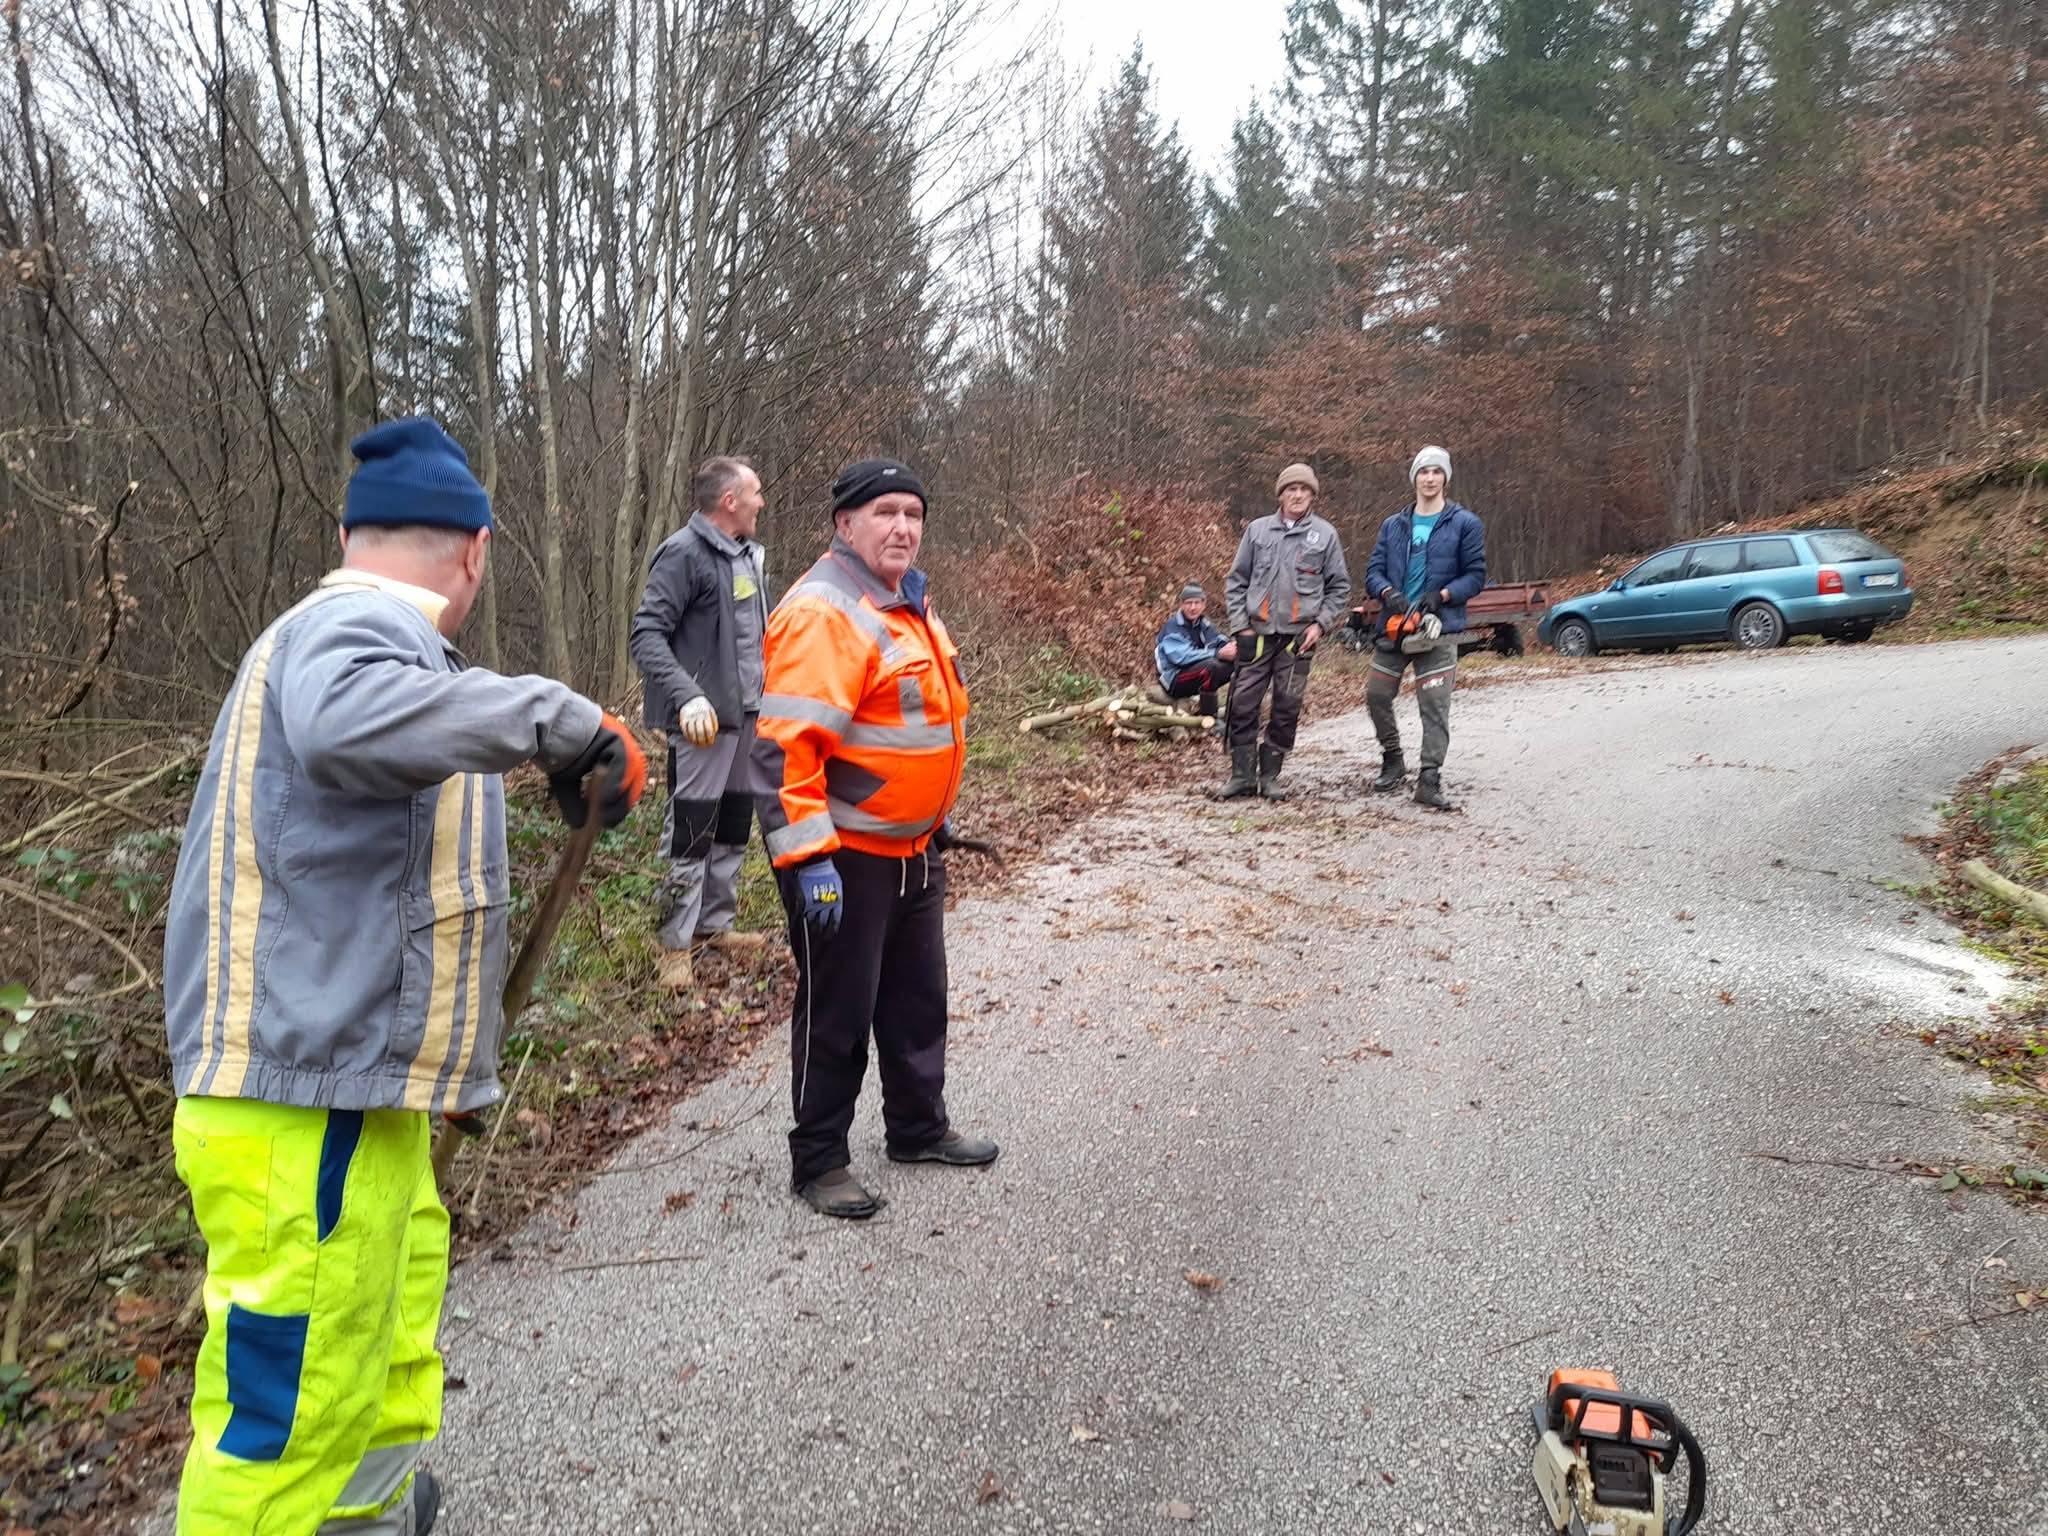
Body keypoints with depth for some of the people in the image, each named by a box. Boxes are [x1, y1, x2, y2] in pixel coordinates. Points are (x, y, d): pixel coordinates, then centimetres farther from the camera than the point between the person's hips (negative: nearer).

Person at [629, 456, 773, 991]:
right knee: (692, 830, -3)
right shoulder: (684, 553, -14)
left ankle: (716, 924, 29)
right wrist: (687, 695, -32)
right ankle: (675, 944, 7)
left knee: (734, 826, 16)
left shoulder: (746, 554, 13)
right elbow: (647, 634, -20)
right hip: (704, 719, -9)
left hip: (747, 713, 9)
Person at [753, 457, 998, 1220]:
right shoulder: (823, 613, -20)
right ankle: (818, 1160, 21)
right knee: (837, 1010, 4)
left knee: (917, 996, 20)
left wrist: (936, 816, 23)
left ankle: (919, 1128, 37)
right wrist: (809, 858, -27)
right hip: (845, 857, -9)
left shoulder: (906, 603, 11)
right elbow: (784, 747, -25)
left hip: (912, 847, 9)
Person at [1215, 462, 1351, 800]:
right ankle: (1242, 775, 8)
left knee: (1287, 709, 3)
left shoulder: (1325, 534, 4)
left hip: (1299, 636, 0)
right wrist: (1240, 625, 1)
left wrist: (1321, 624, -3)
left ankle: (1270, 775, 14)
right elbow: (1236, 580, 9)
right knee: (1243, 705, -2)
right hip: (1257, 633, 1)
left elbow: (1339, 586, 8)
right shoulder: (1258, 530, 6)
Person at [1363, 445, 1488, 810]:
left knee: (1435, 705, -7)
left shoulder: (1465, 524, 2)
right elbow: (1373, 570, 9)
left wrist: (1442, 595, -16)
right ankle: (1392, 759, 26)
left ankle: (1430, 779, -4)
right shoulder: (1393, 525, 13)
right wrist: (1388, 593, -12)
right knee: (1376, 695, 6)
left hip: (1439, 628, -4)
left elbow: (1475, 576, 0)